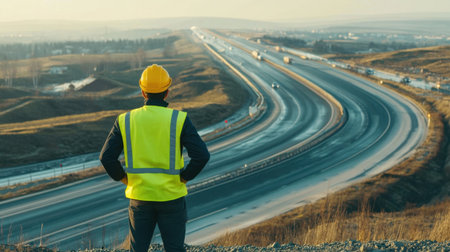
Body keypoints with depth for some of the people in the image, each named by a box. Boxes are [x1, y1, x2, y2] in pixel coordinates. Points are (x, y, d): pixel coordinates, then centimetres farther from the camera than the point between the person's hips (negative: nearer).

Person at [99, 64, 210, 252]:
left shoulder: (125, 120, -3)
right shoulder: (179, 120, -9)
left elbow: (106, 157, -7)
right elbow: (201, 155, -17)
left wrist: (124, 179, 5)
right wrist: (184, 177, -3)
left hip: (139, 195, 2)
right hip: (171, 196, -1)